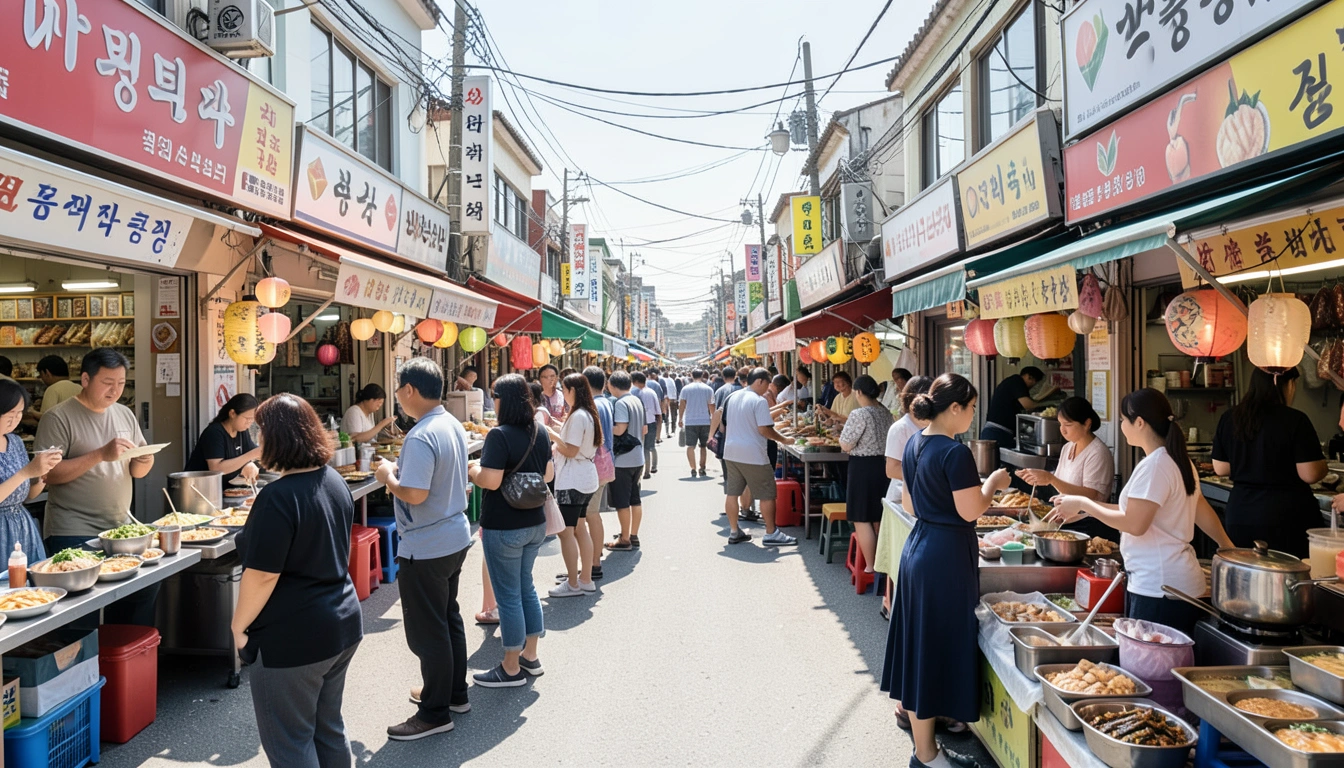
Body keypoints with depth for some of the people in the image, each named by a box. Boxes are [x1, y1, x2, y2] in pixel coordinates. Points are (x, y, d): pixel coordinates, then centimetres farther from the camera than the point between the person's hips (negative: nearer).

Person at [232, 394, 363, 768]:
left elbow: (261, 576, -20)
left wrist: (239, 626, -6)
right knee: (328, 729, 20)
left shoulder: (278, 497, -22)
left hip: (293, 638, -8)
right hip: (343, 625, 8)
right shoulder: (334, 481, 4)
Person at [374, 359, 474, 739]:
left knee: (427, 631, 4)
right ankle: (455, 692, 35)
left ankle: (435, 712, 16)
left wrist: (388, 476, -11)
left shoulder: (420, 437, -24)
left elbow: (415, 494, -29)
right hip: (456, 537, 10)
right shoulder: (454, 426, 5)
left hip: (426, 549, -10)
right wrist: (403, 469, 10)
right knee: (448, 617, 21)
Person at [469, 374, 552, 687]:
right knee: (526, 587, 20)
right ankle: (530, 656, 30)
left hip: (504, 528, -8)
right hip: (535, 523, 8)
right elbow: (549, 474, 12)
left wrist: (472, 469, -5)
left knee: (508, 595, 4)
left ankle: (511, 668, 16)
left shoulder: (500, 435, -20)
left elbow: (490, 481, -25)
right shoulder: (540, 433, 4)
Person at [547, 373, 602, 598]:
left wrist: (552, 435, -7)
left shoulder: (577, 416, -18)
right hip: (586, 478, 10)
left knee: (566, 531, -3)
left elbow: (570, 451, -19)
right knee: (579, 529, 16)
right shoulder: (588, 414, 12)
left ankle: (573, 584, 4)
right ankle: (586, 580, 23)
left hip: (572, 481, -10)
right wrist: (560, 433, 12)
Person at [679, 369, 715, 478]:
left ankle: (693, 469, -7)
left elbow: (682, 405, 0)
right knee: (703, 446, 12)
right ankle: (702, 470, 14)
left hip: (690, 422, -1)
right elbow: (711, 406, 2)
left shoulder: (685, 388, 0)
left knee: (690, 446, 3)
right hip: (705, 421, 1)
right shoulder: (708, 389, 1)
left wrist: (680, 419, 9)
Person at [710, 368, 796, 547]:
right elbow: (764, 429, -18)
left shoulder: (732, 397, 9)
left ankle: (734, 532, 19)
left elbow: (722, 419, 17)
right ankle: (771, 534, 8)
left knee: (732, 492, 11)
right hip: (752, 455, -8)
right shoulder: (759, 401, -14)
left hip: (731, 452, 8)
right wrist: (783, 440, -6)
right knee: (767, 495, 3)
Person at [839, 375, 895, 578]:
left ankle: (870, 566, 3)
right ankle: (880, 561, 27)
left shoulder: (859, 414, -18)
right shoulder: (885, 412, 6)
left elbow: (845, 445, -16)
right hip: (883, 464, 8)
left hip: (862, 468, -8)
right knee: (878, 519, 18)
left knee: (861, 520, 0)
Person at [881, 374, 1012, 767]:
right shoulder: (955, 452, -20)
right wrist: (992, 484, -3)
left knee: (918, 632, 23)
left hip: (917, 546, 9)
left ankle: (907, 708, 42)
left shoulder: (913, 444, 7)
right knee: (937, 640, 0)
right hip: (946, 554, -9)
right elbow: (970, 512, -18)